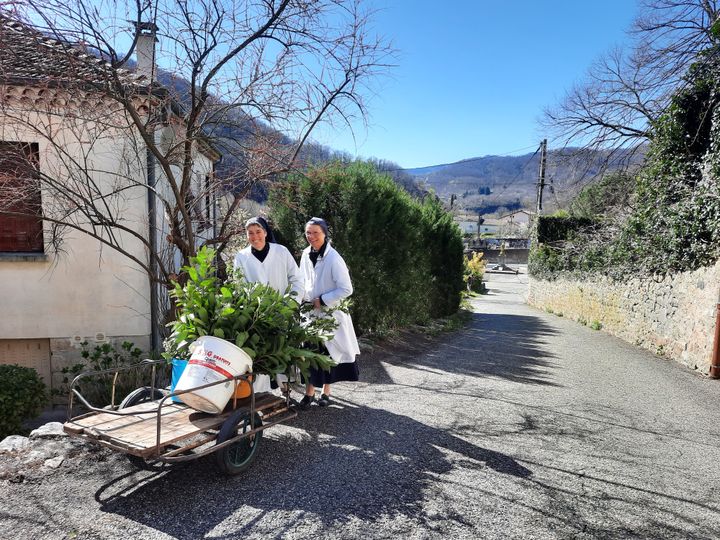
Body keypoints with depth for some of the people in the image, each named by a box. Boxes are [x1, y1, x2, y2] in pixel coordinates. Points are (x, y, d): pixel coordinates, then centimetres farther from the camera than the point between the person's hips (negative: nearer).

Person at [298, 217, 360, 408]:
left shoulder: (333, 258, -18)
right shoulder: (306, 254, 1)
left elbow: (346, 289, -18)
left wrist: (322, 301, -15)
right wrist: (306, 301, 5)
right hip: (310, 312, 5)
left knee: (328, 351, 4)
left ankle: (326, 391, 18)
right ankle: (309, 392, 17)